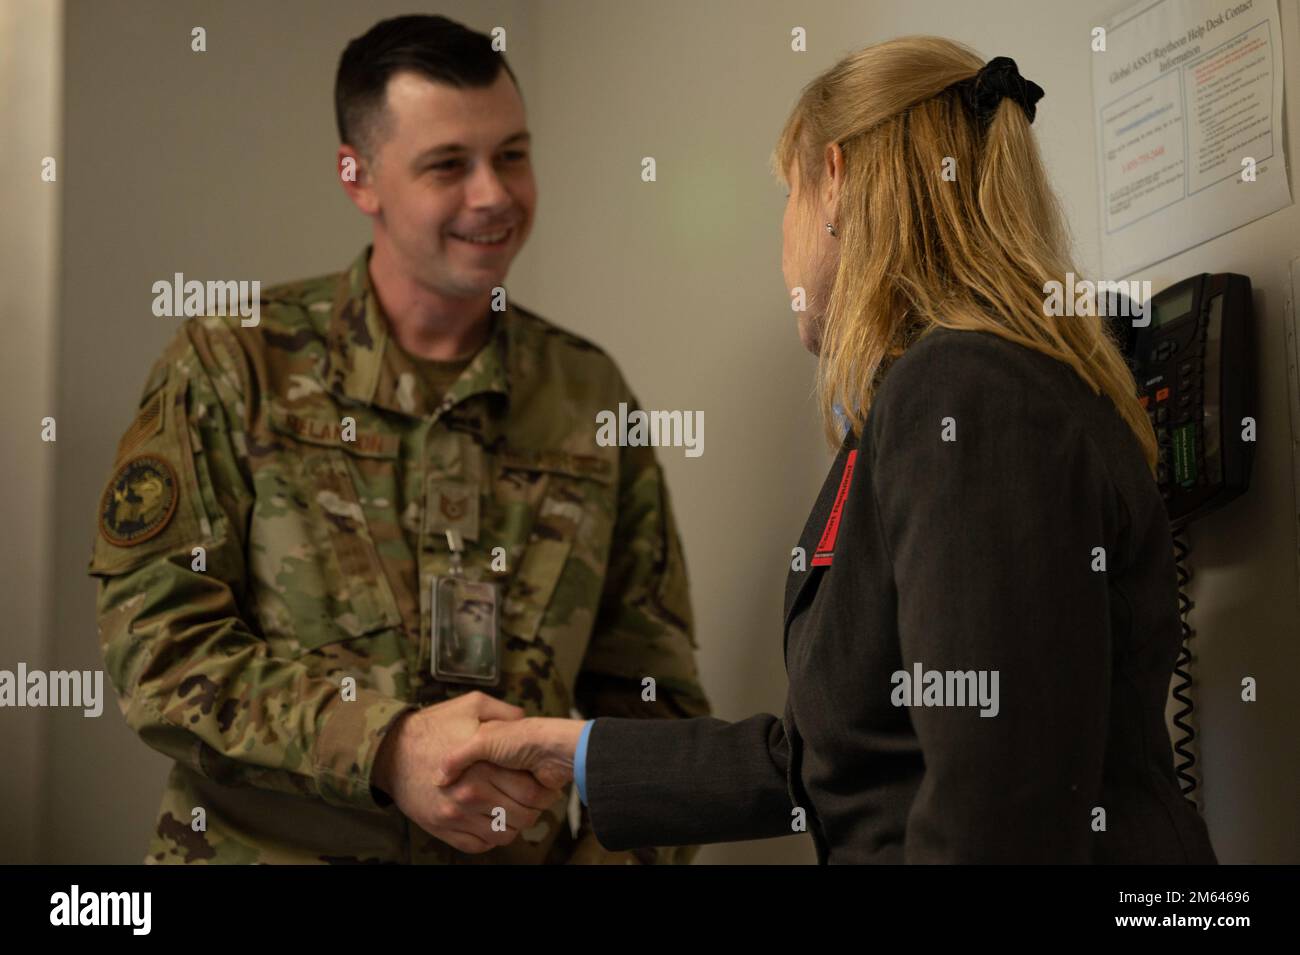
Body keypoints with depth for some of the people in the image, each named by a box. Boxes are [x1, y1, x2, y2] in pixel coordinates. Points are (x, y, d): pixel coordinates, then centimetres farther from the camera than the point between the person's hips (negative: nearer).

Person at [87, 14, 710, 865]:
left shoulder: (588, 395, 6)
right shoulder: (234, 363, -2)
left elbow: (651, 692, 9)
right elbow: (157, 637, -8)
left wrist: (619, 851, -10)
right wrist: (386, 747, -20)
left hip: (518, 851, 2)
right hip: (261, 844, -2)